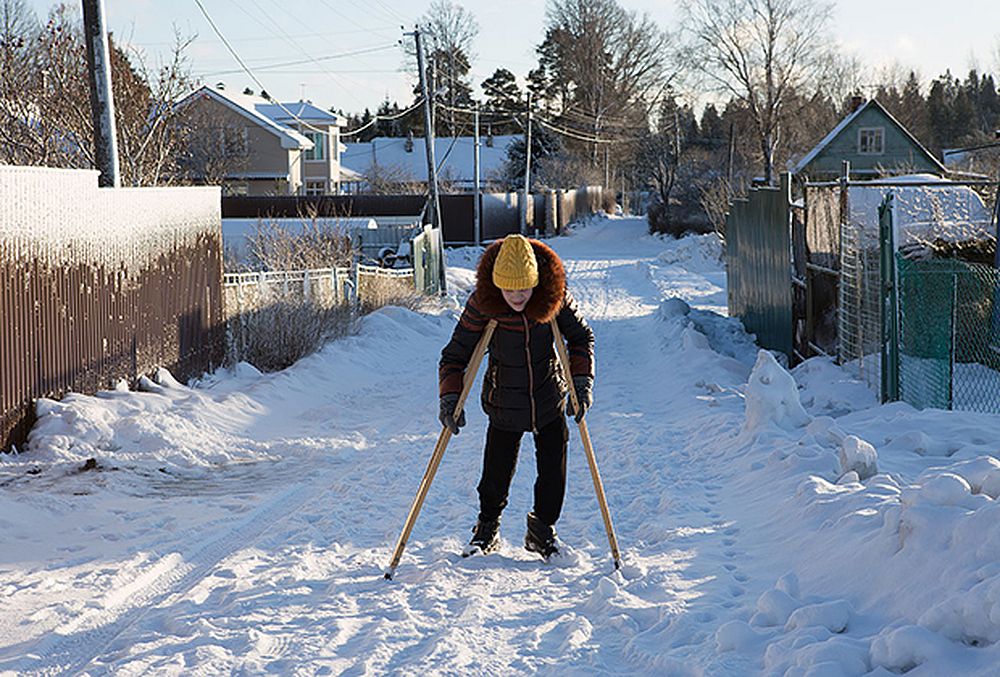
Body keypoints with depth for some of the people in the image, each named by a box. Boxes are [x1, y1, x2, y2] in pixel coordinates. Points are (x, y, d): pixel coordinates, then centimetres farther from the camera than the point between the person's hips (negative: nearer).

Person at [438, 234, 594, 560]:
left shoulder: (555, 297, -17)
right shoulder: (482, 304, -21)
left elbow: (581, 338, -1)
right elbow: (455, 354, -13)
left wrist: (582, 382, -12)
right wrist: (450, 398, -25)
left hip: (550, 401, 2)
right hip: (504, 407, -2)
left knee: (553, 475, 6)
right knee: (496, 477, 2)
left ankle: (542, 529, 32)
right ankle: (487, 528, 31)